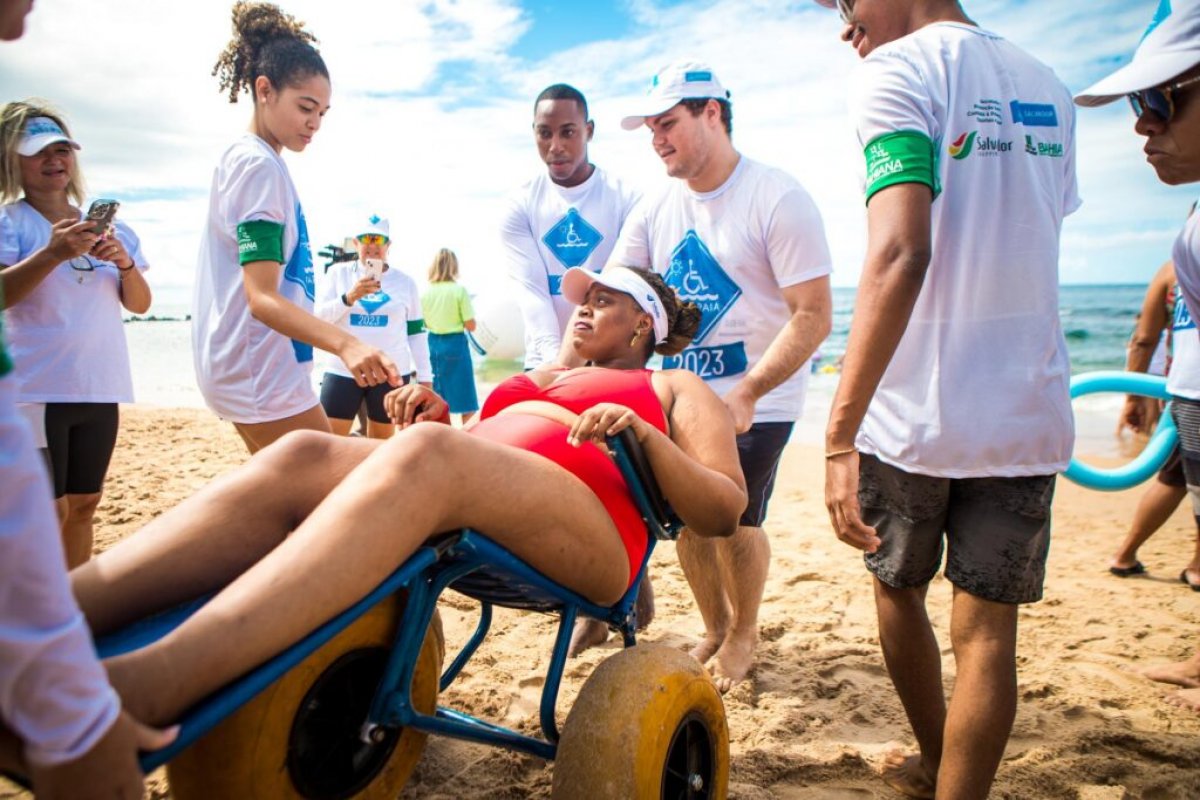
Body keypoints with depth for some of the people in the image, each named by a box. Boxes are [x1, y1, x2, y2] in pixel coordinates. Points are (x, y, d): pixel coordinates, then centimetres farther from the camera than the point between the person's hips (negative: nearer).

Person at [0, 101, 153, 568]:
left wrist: (126, 264, -11)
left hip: (100, 389, 5)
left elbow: (140, 305, 7)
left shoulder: (109, 228, 12)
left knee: (83, 505, 12)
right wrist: (52, 254, -28)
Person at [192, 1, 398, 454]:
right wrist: (345, 344, -39)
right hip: (262, 373, -10)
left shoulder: (246, 161, 16)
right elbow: (262, 299, -24)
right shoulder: (259, 166, -14)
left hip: (259, 369, 10)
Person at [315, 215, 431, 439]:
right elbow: (318, 318, -4)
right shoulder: (338, 273, 4)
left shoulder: (404, 282, 6)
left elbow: (417, 332, 10)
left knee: (381, 441, 9)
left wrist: (425, 376, 7)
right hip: (342, 371, -1)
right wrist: (349, 297, -20)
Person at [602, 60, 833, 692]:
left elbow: (814, 316, -19)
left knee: (736, 519, -7)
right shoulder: (656, 208, 3)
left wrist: (747, 395, -29)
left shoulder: (778, 200, -14)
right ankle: (715, 628, 30)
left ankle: (745, 632, 22)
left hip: (759, 396, -5)